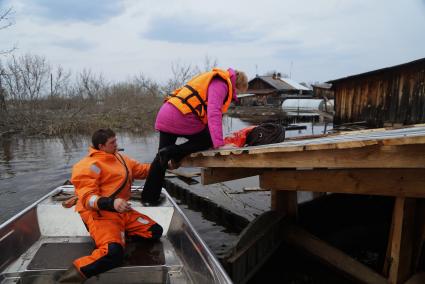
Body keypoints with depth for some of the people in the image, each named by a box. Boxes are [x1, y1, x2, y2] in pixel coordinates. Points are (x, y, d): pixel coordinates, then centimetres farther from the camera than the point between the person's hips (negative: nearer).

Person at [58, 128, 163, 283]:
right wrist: (111, 203, -35)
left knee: (155, 231, 5)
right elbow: (87, 197, -19)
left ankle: (117, 233, 7)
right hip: (99, 212, -9)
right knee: (113, 253, -33)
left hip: (122, 211, 9)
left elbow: (141, 169, 24)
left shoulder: (120, 158, 15)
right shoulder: (90, 165, -12)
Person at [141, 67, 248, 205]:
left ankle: (149, 197, 23)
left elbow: (206, 110, 25)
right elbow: (213, 113, -20)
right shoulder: (221, 84, -5)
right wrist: (219, 143, -24)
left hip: (165, 113, 10)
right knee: (208, 140, 9)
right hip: (180, 118, -9)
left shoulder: (214, 79, 23)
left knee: (161, 157, 16)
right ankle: (173, 152, -3)